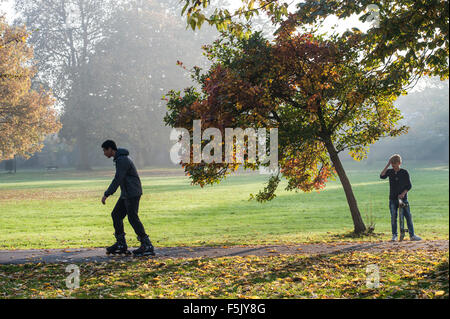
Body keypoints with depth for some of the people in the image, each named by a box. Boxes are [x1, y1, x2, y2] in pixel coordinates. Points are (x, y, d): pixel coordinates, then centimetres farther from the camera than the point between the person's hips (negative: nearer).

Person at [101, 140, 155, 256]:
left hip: (132, 193, -10)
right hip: (126, 194, 10)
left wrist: (106, 195, -21)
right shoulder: (120, 158, 16)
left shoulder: (122, 160, -17)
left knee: (133, 218, -10)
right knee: (116, 215, 9)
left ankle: (147, 246, -9)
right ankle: (121, 244, 13)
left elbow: (117, 180, -22)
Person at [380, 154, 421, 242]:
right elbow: (382, 176, -16)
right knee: (393, 217, 2)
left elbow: (409, 186, -2)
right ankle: (394, 235, 12)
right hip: (393, 198, 1)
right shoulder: (389, 172, 3)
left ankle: (412, 235, 1)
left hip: (403, 197, -1)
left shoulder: (404, 172, -2)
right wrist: (387, 165, -16)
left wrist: (403, 193, -17)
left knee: (408, 216, -4)